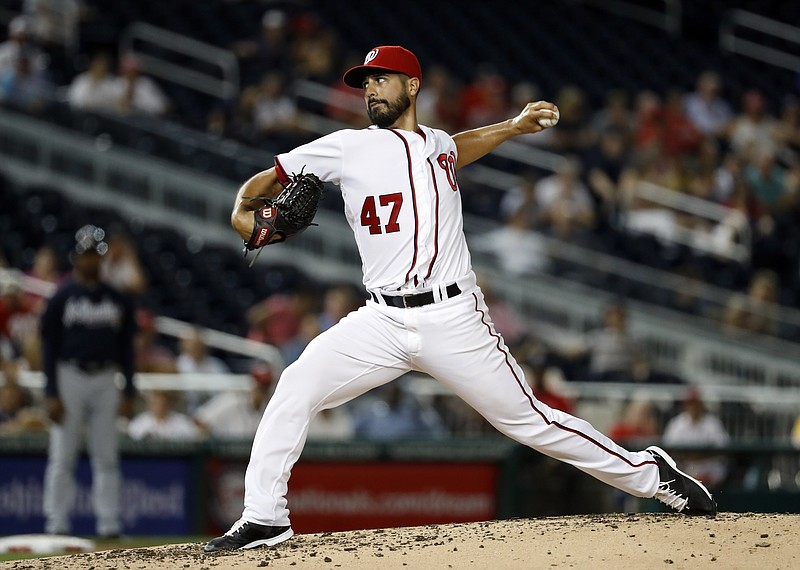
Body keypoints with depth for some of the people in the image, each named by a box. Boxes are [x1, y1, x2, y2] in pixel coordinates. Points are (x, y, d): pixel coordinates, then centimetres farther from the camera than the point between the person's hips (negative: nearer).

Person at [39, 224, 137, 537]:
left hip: (106, 379, 3)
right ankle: (57, 524, 1)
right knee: (62, 456, -3)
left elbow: (126, 347, 13)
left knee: (107, 457, 3)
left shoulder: (118, 300, 10)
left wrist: (128, 391, 6)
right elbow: (49, 346, -1)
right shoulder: (62, 298, 0)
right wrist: (51, 394, -9)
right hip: (70, 378, -3)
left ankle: (109, 523, 6)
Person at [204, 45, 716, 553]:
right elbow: (266, 180, 5)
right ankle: (264, 519, -9)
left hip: (454, 320, 0)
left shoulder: (439, 145, 14)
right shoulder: (348, 148, 4)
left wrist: (513, 127, 31)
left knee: (529, 421, 1)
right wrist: (243, 213, -16)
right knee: (296, 388, -18)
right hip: (383, 321, 0)